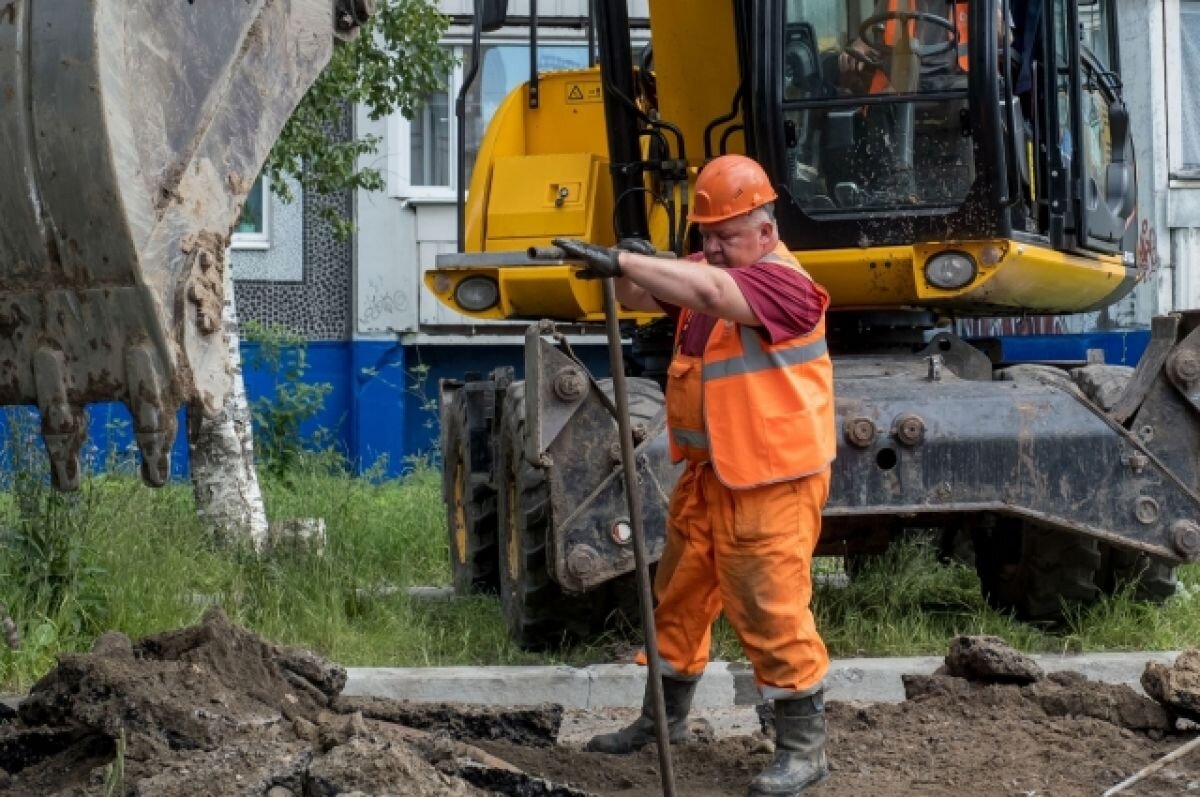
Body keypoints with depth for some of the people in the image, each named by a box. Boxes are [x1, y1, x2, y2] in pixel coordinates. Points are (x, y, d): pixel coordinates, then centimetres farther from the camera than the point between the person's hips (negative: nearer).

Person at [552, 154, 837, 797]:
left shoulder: (783, 283, -20)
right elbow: (643, 297, 5)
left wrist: (622, 261, -39)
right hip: (709, 473, 9)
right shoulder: (708, 269, 8)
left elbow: (707, 291, -36)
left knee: (771, 611, -6)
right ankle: (664, 718, 32)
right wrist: (621, 270, -18)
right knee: (679, 596, 17)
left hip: (770, 481, -9)